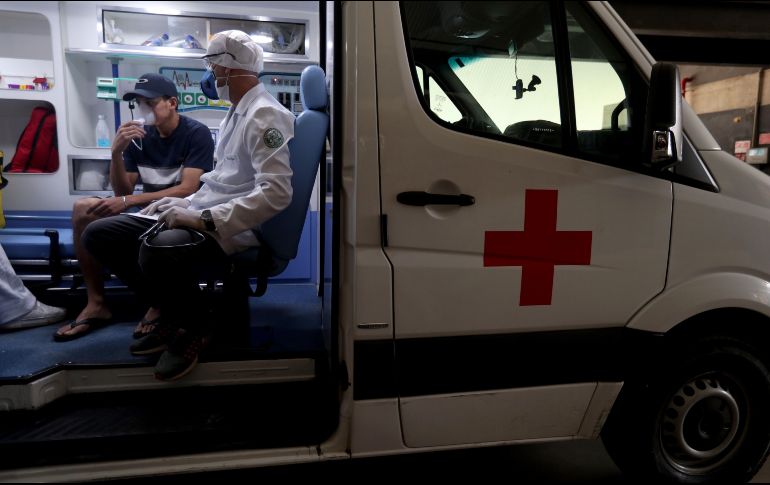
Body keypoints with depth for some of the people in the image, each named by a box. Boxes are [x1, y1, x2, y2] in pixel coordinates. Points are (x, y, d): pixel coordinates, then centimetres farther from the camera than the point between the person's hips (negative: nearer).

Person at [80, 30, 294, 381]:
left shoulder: (265, 115, -13)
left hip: (233, 229, -10)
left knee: (157, 251, -38)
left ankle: (195, 327, -6)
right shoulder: (236, 113, 19)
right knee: (98, 234, 4)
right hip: (204, 216, 10)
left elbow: (276, 193, -26)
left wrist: (204, 219, -26)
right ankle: (175, 315, 10)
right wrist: (187, 204, 10)